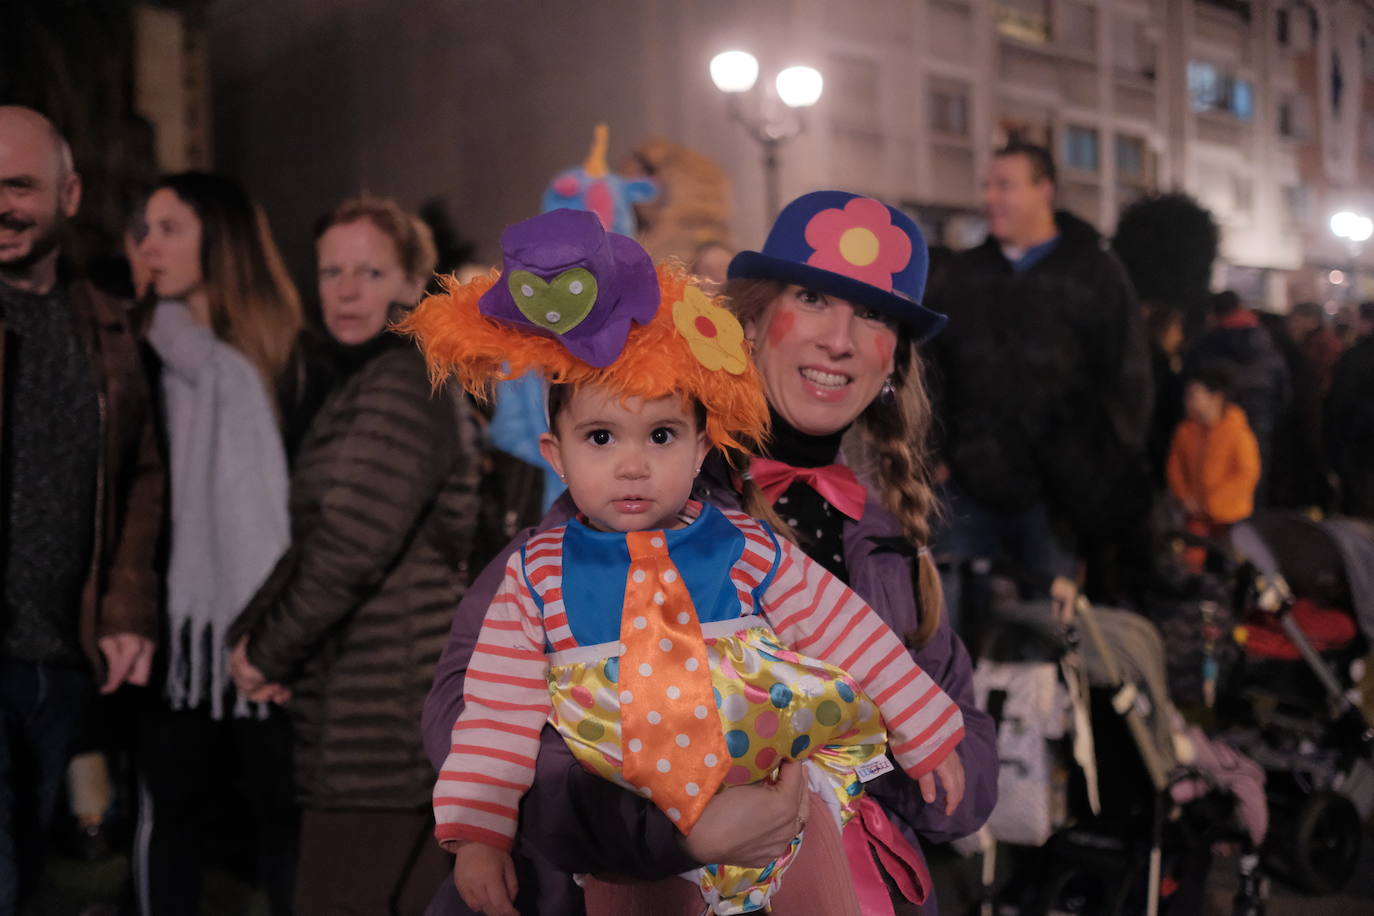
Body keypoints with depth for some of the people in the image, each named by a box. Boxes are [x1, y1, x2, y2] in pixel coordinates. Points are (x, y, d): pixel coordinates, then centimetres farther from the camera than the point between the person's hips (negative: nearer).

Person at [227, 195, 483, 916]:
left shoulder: (403, 383, -13)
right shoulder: (361, 384, 19)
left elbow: (352, 544, -20)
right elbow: (313, 541, 17)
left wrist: (266, 649, -8)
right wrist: (251, 633, 4)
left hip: (386, 715, -10)